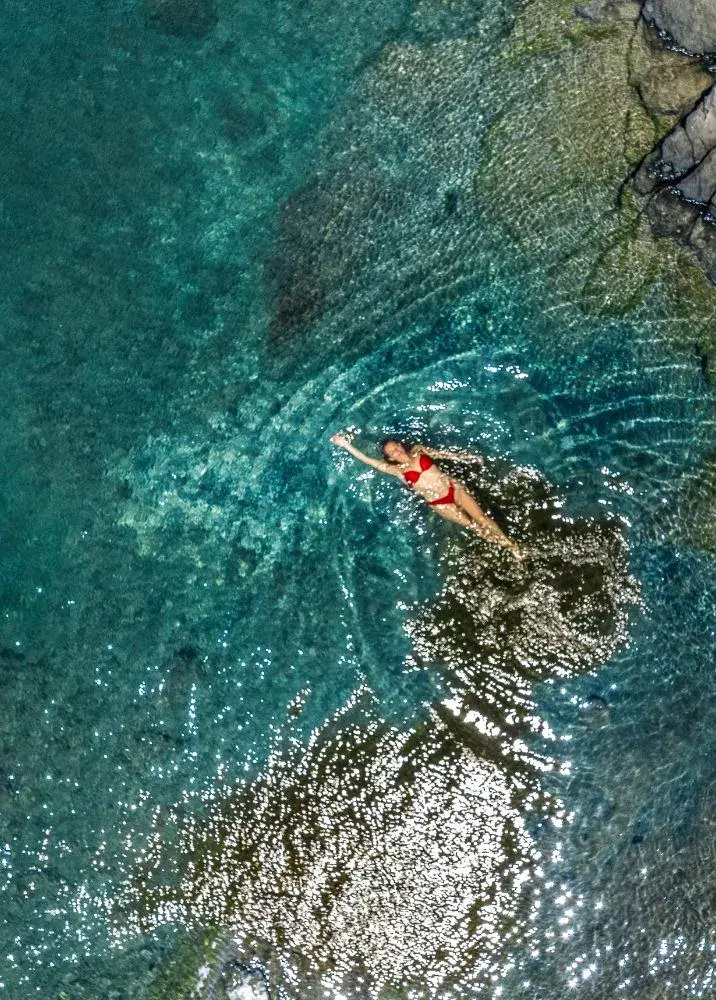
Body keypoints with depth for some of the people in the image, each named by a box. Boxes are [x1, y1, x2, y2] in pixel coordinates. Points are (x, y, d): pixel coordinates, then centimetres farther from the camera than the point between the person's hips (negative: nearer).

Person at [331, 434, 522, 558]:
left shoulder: (417, 450, -1)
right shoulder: (398, 470, -11)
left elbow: (443, 454, 9)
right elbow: (369, 460, -18)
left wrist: (468, 458, 11)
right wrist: (346, 445, -23)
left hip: (453, 488, 2)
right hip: (439, 503, -2)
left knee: (481, 518, 2)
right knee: (471, 525, 3)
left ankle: (509, 542, 15)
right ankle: (502, 545, 19)